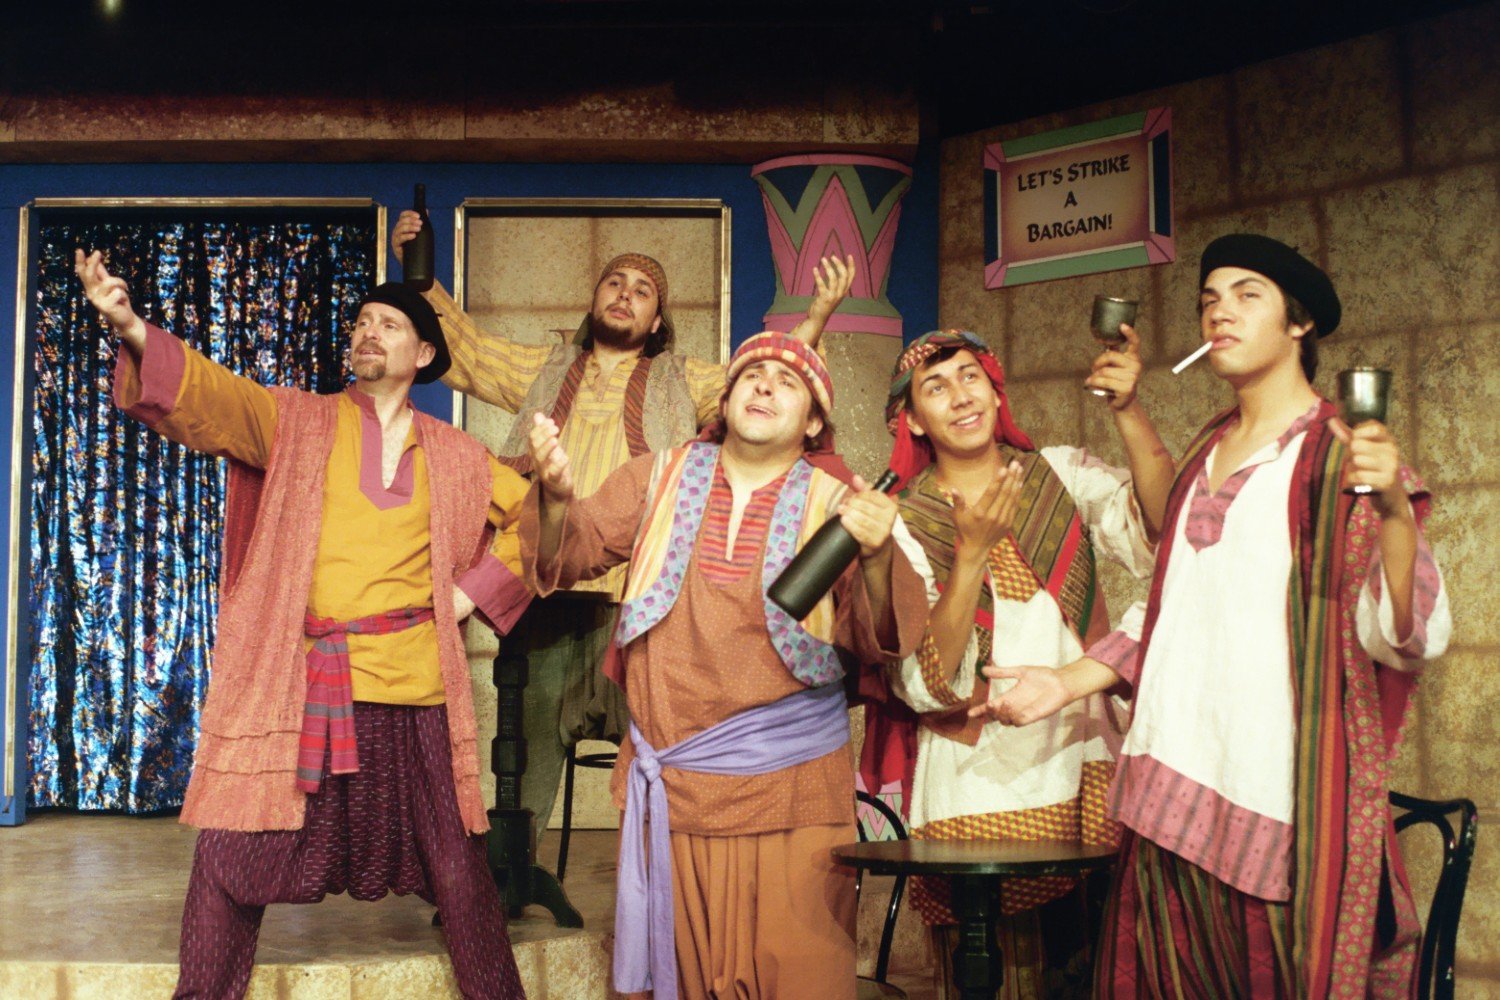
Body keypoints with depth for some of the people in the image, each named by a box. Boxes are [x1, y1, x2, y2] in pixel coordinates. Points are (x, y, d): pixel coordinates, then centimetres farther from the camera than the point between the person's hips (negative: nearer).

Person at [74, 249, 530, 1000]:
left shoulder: (455, 457, 12)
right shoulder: (296, 422, 7)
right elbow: (210, 395, -9)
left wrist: (473, 592, 8)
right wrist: (133, 331, -26)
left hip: (412, 684, 1)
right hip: (297, 681, -1)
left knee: (455, 864, 8)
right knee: (233, 856, -2)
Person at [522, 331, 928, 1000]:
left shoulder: (837, 504, 2)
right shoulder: (659, 479, 9)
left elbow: (873, 642, -6)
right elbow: (572, 553, 5)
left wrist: (877, 560, -26)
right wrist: (557, 494, -17)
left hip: (788, 795, -2)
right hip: (671, 788, 2)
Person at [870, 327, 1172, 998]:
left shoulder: (1063, 476, 4)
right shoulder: (905, 525, -1)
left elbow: (1157, 529, -15)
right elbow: (928, 686, -11)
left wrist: (1127, 411, -23)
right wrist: (972, 552, -20)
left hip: (1087, 773, 2)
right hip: (977, 793, -1)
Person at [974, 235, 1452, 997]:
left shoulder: (1340, 457, -4)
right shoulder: (1203, 456, 15)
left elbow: (1408, 640, -14)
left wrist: (1395, 508, -28)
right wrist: (1067, 683, 15)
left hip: (1280, 803, -6)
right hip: (1173, 790, 6)